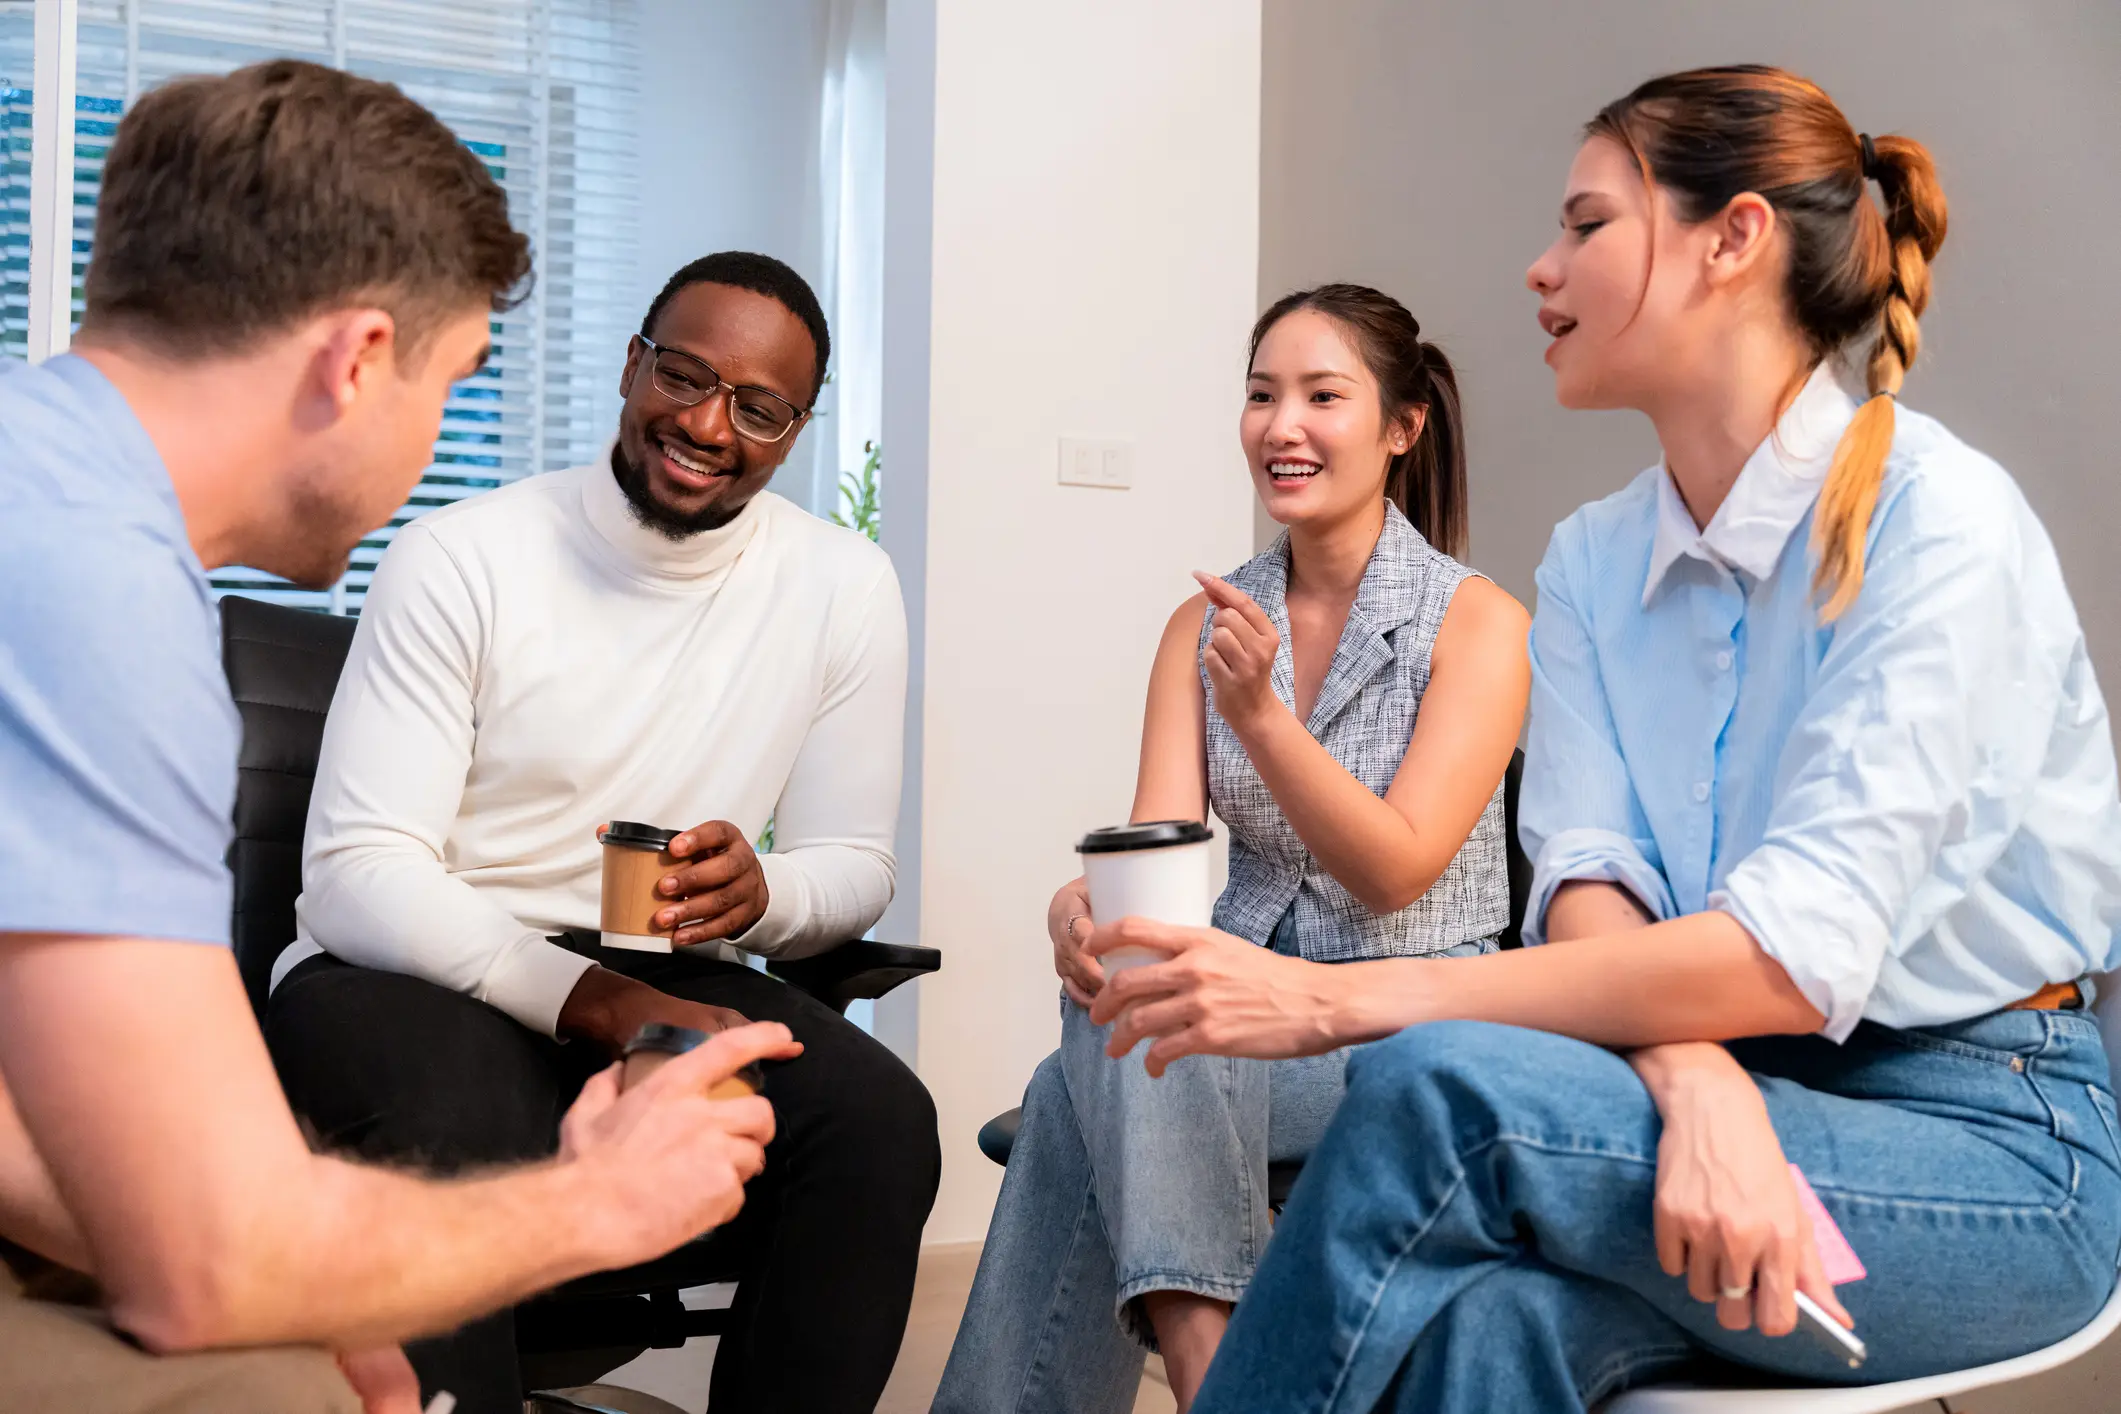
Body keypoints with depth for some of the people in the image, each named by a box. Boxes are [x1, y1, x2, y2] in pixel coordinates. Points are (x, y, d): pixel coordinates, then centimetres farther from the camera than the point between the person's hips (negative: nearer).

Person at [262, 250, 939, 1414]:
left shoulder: (846, 589, 1)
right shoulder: (461, 558, -9)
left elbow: (855, 868, 5)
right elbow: (357, 876, -14)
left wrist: (760, 894, -20)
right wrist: (595, 1001, -29)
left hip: (661, 976, 3)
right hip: (414, 972, -2)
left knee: (879, 1122, -24)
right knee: (459, 1133, -36)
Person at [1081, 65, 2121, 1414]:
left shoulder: (1932, 517, -14)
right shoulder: (1593, 559, 8)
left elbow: (1797, 950, -23)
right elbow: (1590, 880, -4)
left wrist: (1341, 1000, -26)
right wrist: (1697, 1083, -28)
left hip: (1989, 1148, -4)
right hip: (1759, 1090, 4)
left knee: (1438, 1088, -29)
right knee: (1488, 1306, -31)